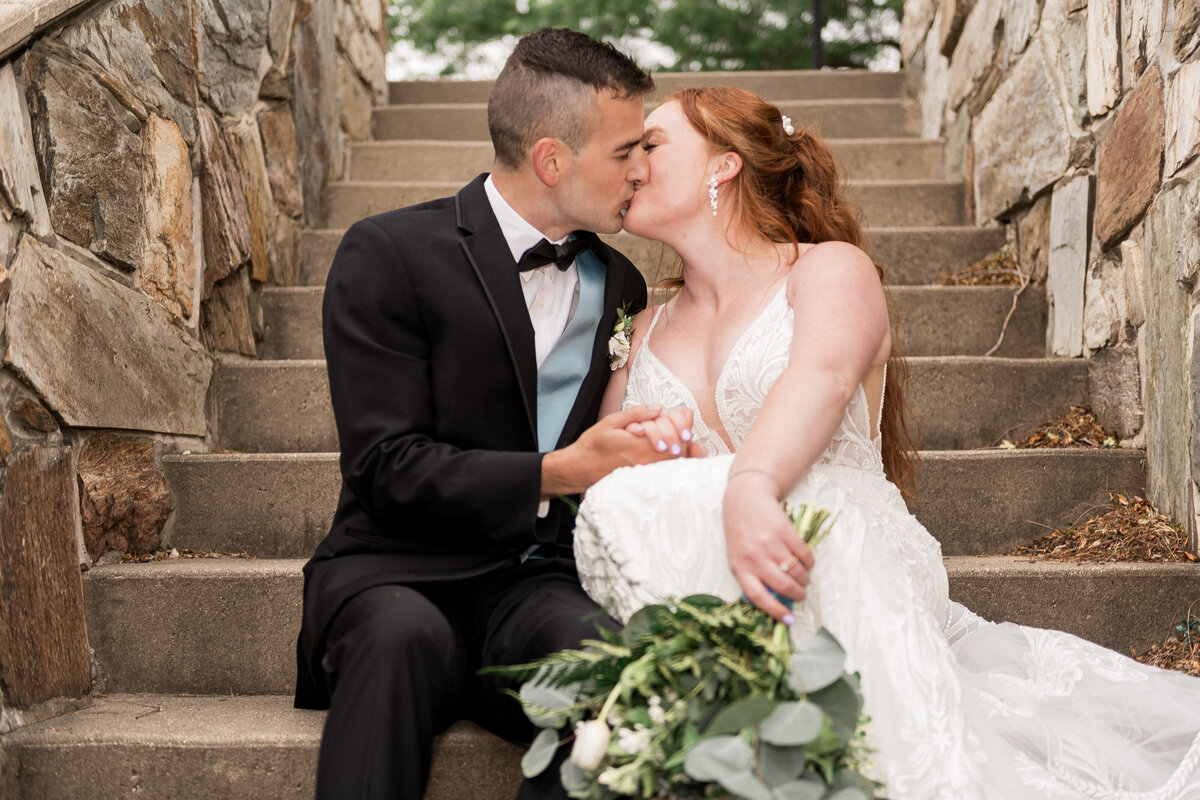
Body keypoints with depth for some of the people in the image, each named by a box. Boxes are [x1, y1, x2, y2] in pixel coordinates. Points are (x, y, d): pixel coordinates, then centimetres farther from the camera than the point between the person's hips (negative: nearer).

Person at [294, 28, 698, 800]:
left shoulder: (620, 283, 14)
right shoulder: (388, 254, -5)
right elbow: (388, 467, -11)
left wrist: (663, 454, -1)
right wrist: (556, 473, -20)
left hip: (540, 581, 4)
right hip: (400, 573, -3)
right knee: (405, 633, -38)